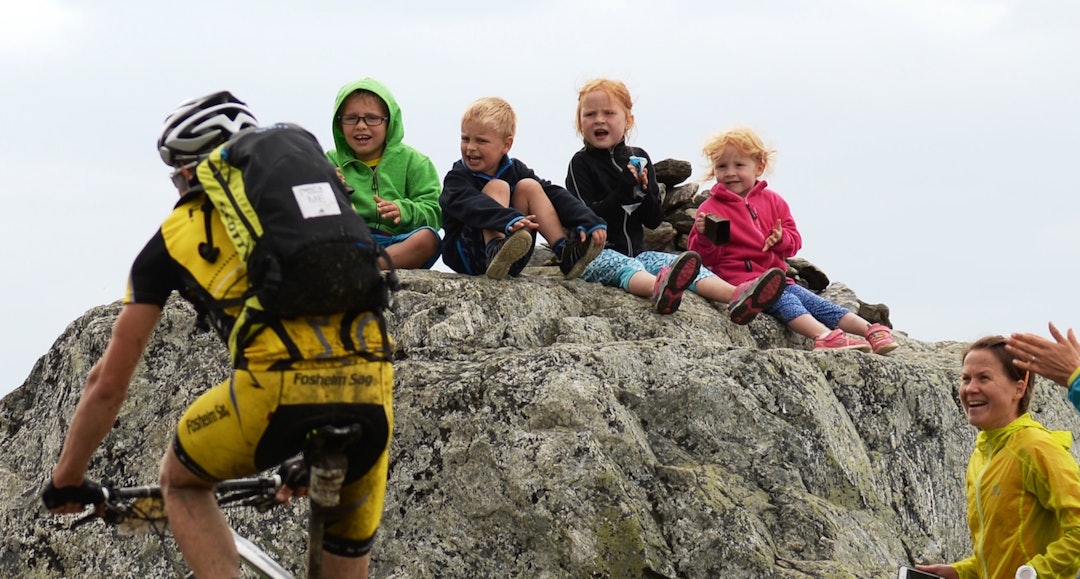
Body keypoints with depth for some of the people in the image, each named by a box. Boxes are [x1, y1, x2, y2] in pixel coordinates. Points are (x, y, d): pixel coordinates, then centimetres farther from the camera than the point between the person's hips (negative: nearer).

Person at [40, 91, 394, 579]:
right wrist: (308, 456, 51)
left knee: (181, 482, 27)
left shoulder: (175, 236, 21)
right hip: (370, 389, 3)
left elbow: (109, 381, 24)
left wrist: (65, 482, 39)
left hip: (277, 391, -3)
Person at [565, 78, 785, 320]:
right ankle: (660, 288, -72)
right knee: (620, 265, -37)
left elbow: (654, 220, 10)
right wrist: (623, 192, -20)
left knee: (681, 263, -17)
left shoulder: (638, 158, 14)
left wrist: (644, 191, -10)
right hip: (598, 254, -6)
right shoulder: (581, 163, 0)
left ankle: (736, 296, -43)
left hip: (635, 251, 6)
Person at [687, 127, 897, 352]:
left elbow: (794, 240, 16)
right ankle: (825, 336, -51)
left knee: (814, 301, -10)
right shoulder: (711, 208, 2)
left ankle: (871, 331, -19)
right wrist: (704, 237, -23)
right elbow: (705, 257, -1)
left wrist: (782, 239, -8)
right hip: (741, 280, -5)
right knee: (784, 302, -29)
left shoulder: (772, 200, 16)